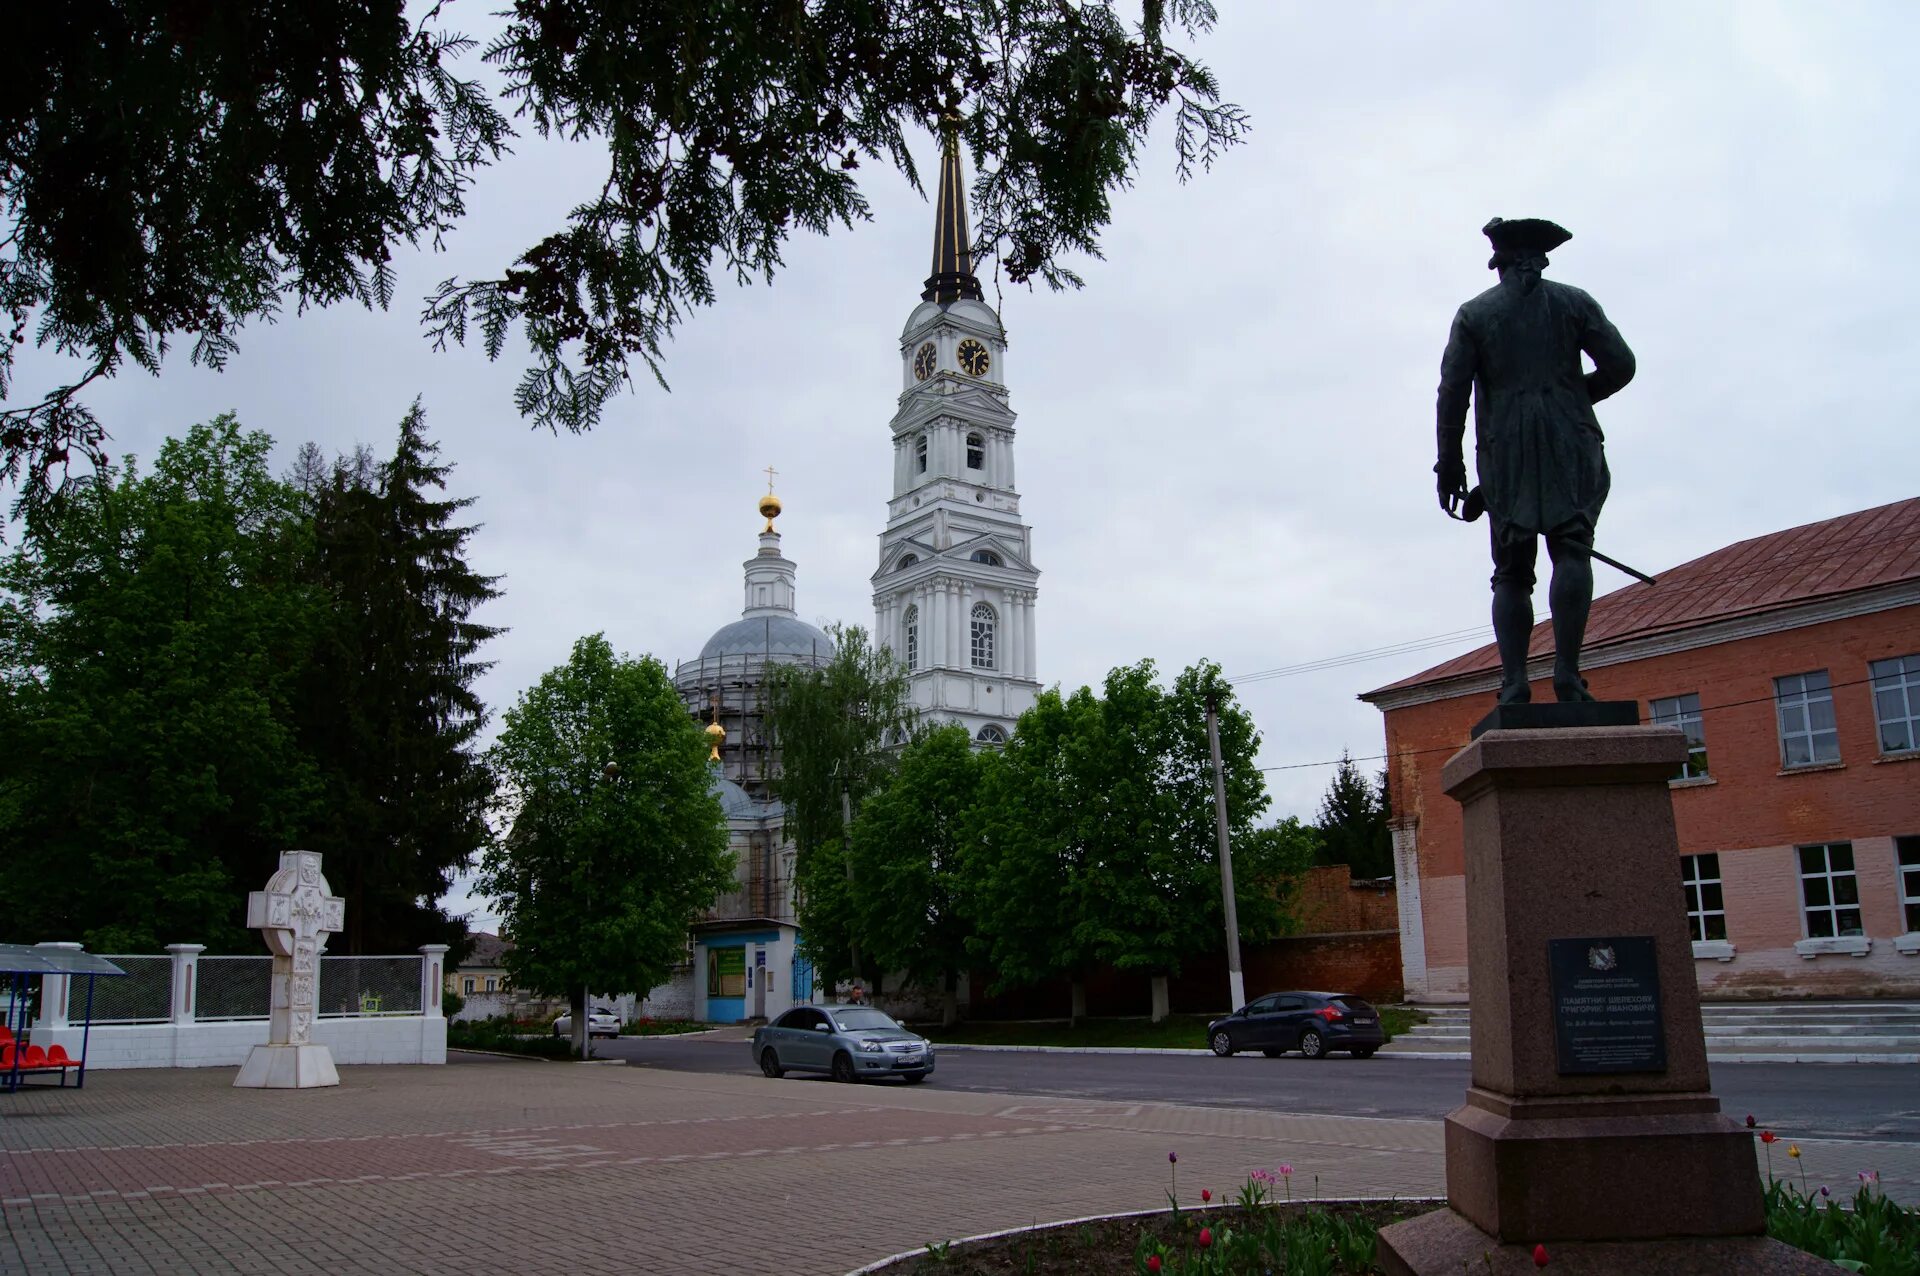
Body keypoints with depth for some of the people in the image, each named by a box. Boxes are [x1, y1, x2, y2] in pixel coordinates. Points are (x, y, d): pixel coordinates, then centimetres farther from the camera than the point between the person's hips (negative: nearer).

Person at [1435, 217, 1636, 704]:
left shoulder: (1474, 312, 11)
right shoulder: (1574, 302, 12)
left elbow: (1453, 391, 2)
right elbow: (1620, 364, 5)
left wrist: (1449, 464, 4)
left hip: (1504, 452, 1)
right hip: (1569, 445, -1)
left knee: (1512, 570, 3)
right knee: (1571, 550, -9)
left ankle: (1514, 685, -7)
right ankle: (1567, 672, -25)